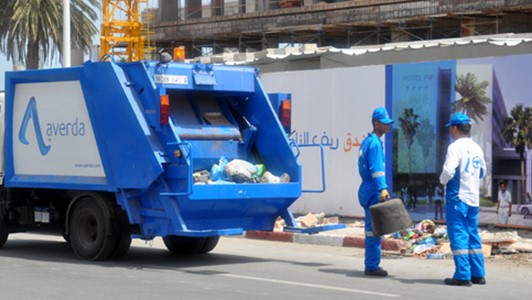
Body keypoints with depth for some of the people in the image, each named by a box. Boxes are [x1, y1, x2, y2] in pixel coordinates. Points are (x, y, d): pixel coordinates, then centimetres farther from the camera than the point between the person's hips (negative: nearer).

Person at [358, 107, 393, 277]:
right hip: (374, 191, -10)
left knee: (372, 229, 13)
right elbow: (376, 168, -21)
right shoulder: (374, 142, -13)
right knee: (374, 229, -8)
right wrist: (383, 188, -25)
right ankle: (372, 266, -7)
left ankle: (371, 265, 18)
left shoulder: (367, 141, 18)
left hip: (367, 190, 10)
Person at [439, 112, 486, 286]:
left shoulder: (455, 147, -12)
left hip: (457, 196, -7)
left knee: (458, 235, -5)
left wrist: (443, 180, -4)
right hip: (473, 198, 7)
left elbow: (448, 170, -22)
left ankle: (462, 275, -8)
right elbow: (482, 171, 23)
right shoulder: (476, 148, 11)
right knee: (473, 235, 13)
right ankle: (478, 274, 14)